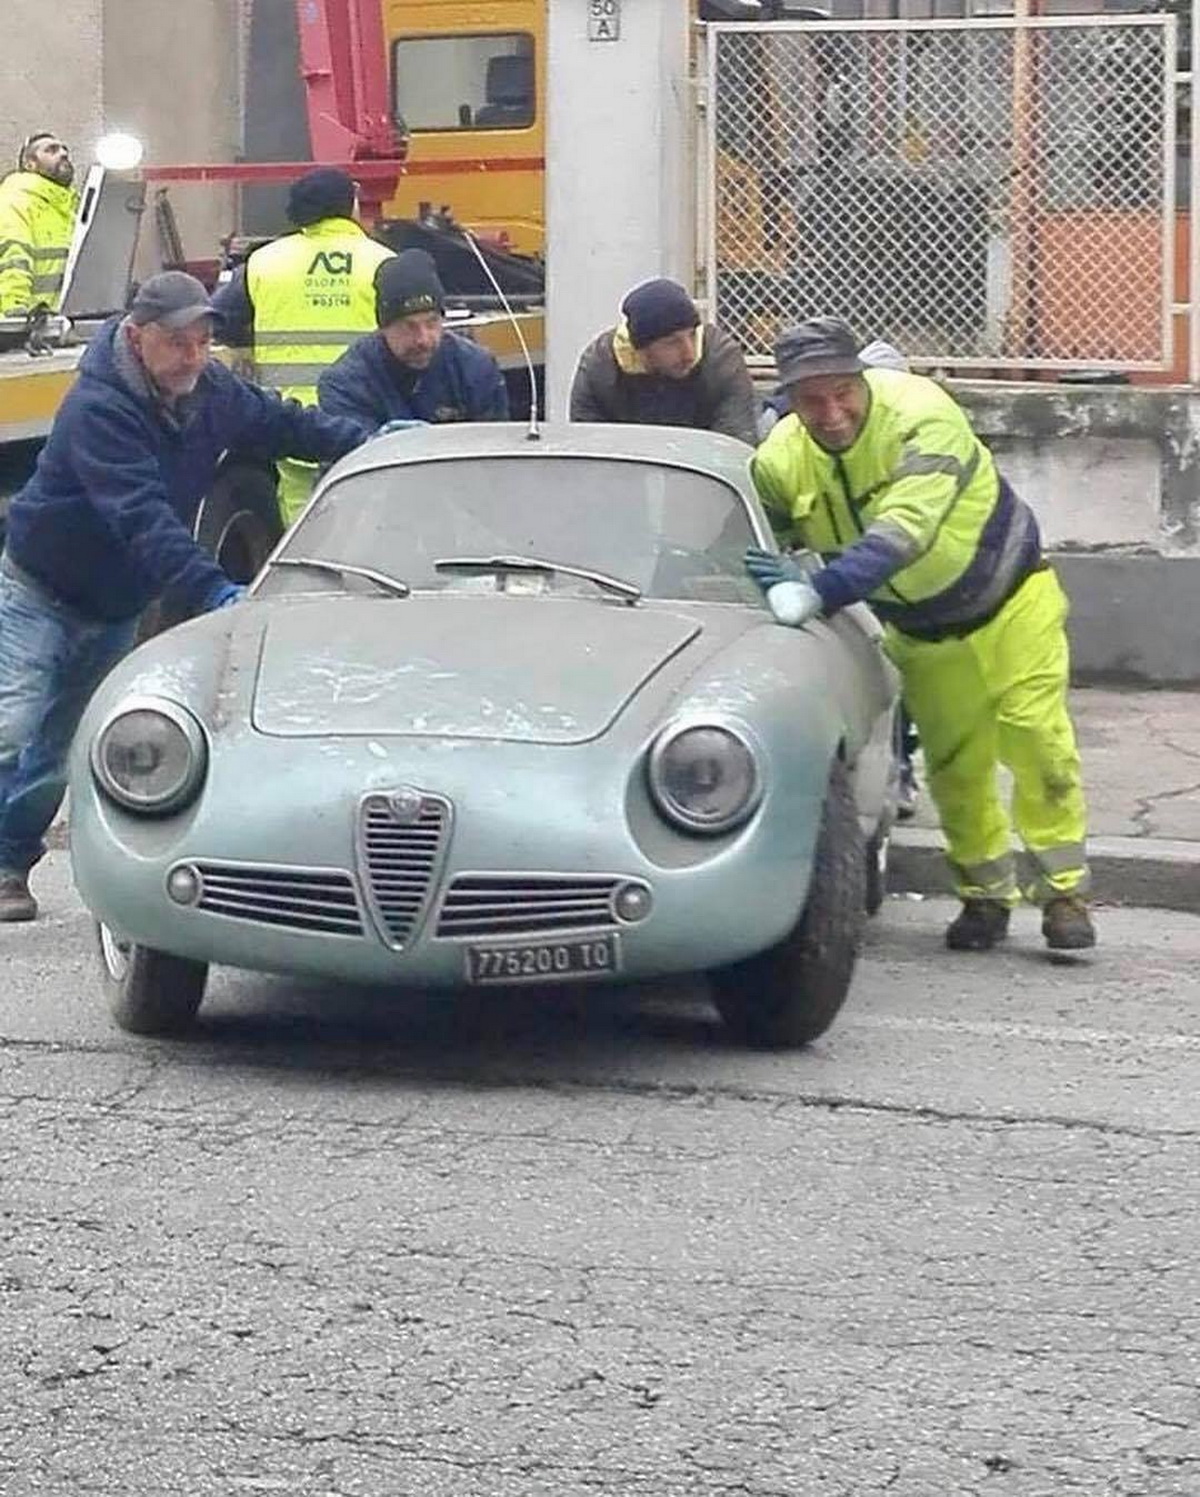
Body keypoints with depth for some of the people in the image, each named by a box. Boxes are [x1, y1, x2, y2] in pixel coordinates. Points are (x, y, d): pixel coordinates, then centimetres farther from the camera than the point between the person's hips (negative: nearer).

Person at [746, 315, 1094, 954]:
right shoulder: (780, 462, -19)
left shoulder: (920, 416, -35)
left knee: (1038, 747, -8)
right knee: (955, 768, 8)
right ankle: (985, 896, 24)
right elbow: (742, 546, -5)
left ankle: (1064, 894, 3)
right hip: (920, 632, 4)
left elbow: (902, 533, -48)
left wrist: (814, 594, -57)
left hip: (1009, 601, -4)